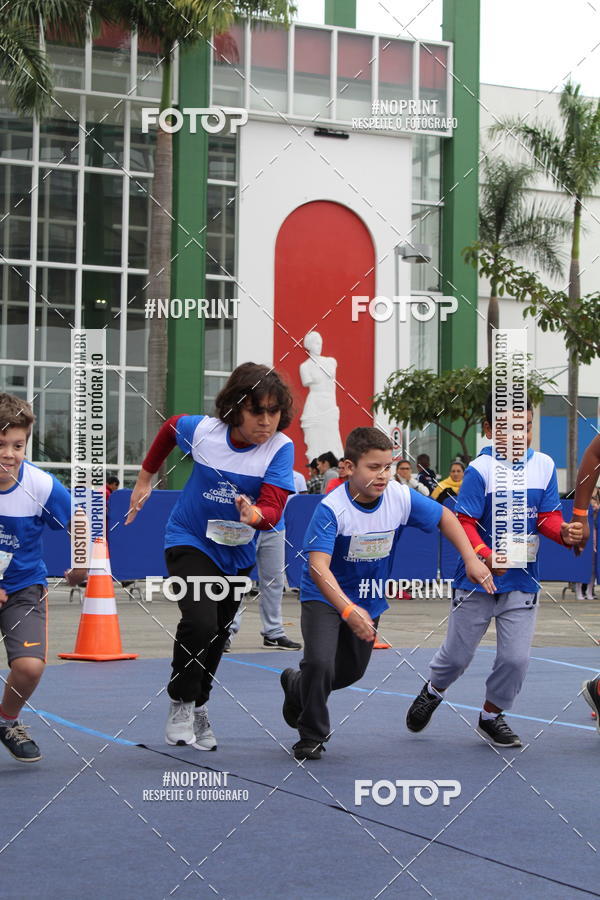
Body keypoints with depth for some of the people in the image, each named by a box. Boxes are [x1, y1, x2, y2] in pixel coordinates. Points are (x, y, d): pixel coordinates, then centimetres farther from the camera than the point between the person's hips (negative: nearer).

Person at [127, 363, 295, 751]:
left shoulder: (281, 447, -20)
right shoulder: (202, 429, -18)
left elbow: (274, 508, -29)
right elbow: (170, 427, 6)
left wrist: (255, 515, -52)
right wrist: (146, 477, 13)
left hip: (237, 552, 2)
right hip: (190, 541, -2)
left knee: (218, 635, 17)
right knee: (199, 622, -24)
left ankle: (198, 707, 40)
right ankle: (181, 704, -3)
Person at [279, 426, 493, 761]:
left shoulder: (401, 497, -17)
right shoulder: (331, 508, -31)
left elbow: (444, 517, 0)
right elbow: (317, 565, -40)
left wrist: (471, 558, -11)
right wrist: (348, 611, -52)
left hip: (369, 599, 5)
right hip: (324, 596, -5)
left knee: (352, 671, 18)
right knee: (320, 662, -24)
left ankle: (297, 686, 50)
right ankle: (312, 736, 3)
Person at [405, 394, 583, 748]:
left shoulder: (544, 465, 0)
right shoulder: (480, 469, -14)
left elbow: (548, 516, 1)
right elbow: (464, 523, -17)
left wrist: (563, 532, -21)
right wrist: (485, 556, -32)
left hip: (523, 582, 3)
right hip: (477, 580, -3)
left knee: (516, 658, 0)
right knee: (459, 653, 12)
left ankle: (492, 715, 25)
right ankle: (433, 691, 44)